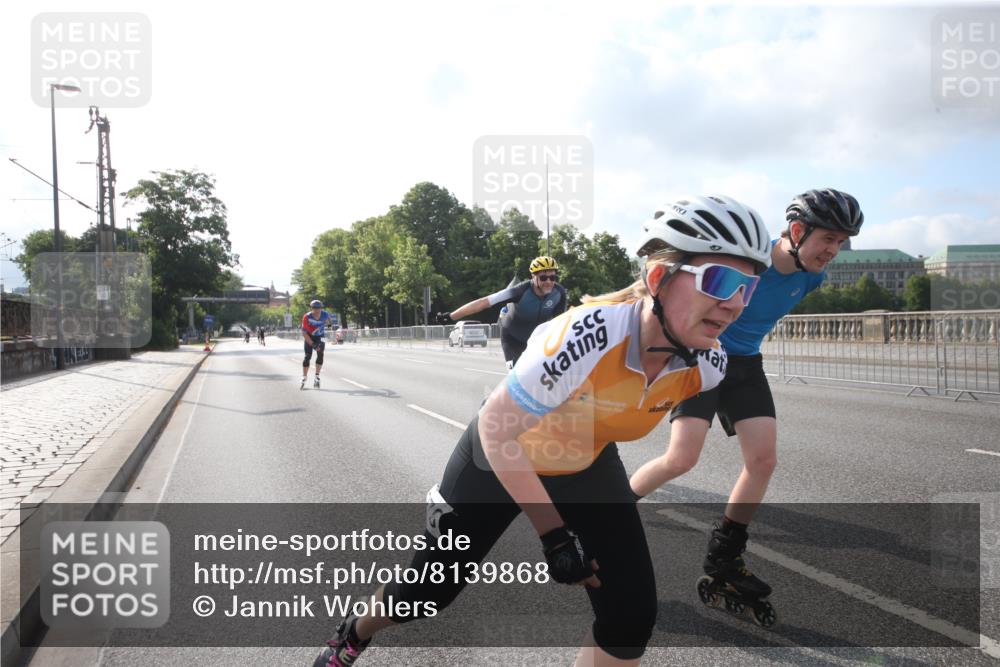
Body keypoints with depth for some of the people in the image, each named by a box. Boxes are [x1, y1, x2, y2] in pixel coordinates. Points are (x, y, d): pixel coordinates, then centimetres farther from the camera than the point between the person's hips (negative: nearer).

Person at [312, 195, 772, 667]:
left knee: (632, 615, -8)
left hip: (587, 469, 4)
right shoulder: (587, 336, -41)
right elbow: (495, 431, -28)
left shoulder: (706, 364, -21)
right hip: (501, 459, -4)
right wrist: (553, 533, -24)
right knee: (427, 592, 11)